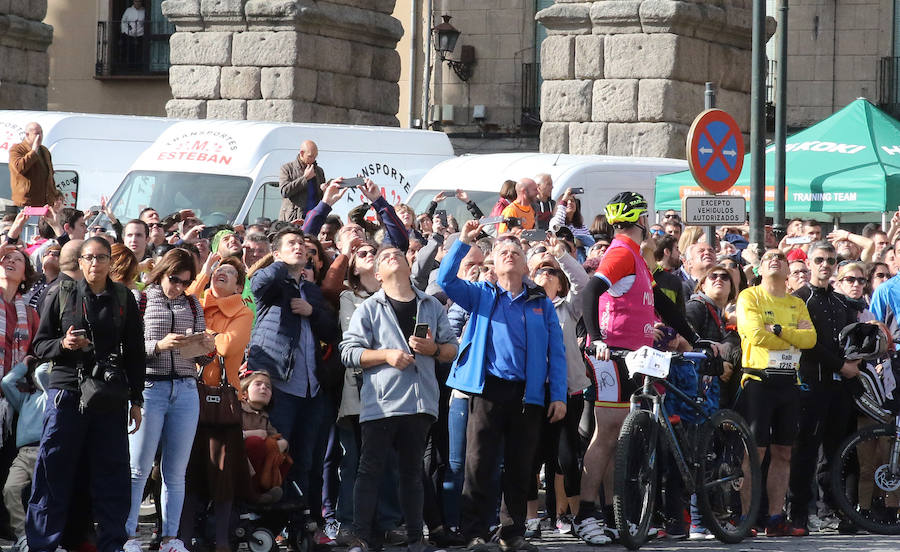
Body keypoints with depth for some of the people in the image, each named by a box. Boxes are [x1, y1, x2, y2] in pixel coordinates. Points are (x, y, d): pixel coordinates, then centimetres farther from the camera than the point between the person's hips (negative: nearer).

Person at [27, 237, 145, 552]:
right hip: (66, 392, -1)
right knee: (54, 471, -3)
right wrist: (63, 344, -13)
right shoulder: (62, 296, 6)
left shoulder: (124, 300, 9)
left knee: (112, 472, 1)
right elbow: (40, 345, 8)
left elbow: (135, 353, 12)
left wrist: (136, 400, 8)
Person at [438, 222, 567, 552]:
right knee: (479, 463, -5)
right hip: (488, 389, -1)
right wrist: (464, 243, -8)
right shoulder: (482, 295, 12)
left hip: (528, 394, 1)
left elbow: (556, 351, 9)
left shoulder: (541, 303, 13)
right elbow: (446, 280, -3)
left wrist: (559, 395, 0)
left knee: (519, 467, 6)